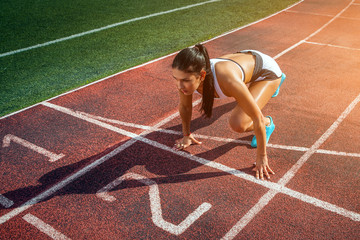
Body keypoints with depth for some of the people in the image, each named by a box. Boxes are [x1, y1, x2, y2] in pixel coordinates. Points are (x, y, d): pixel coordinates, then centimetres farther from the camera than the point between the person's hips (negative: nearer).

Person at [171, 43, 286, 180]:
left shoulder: (227, 80, -46)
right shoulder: (186, 76, -31)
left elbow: (257, 119, -35)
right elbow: (185, 106, -9)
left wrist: (261, 157, -27)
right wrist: (186, 135, 3)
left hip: (267, 69, -6)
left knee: (238, 124, -27)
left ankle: (267, 124, 9)